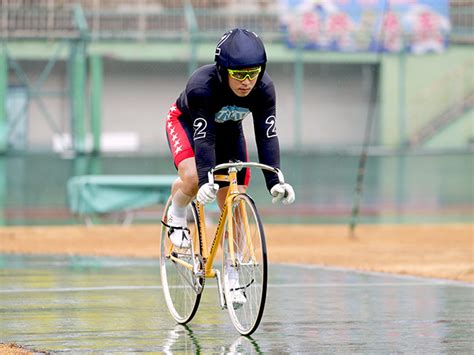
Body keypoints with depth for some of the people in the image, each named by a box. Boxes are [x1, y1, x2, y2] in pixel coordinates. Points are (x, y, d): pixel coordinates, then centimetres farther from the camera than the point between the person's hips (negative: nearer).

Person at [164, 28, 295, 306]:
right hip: (186, 123, -3)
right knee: (192, 179, -33)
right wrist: (206, 180, -54)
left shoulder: (264, 89, -30)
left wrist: (275, 181, -43)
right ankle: (176, 216, 1)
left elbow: (267, 137, -32)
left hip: (229, 130, 3)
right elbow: (203, 138, -42)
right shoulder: (202, 85, -40)